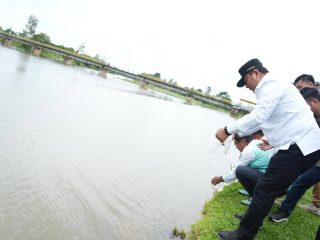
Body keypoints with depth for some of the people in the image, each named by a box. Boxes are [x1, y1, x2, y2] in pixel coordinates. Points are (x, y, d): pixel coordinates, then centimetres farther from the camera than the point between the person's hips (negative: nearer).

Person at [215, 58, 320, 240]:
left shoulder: (272, 85, -10)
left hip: (299, 146, -10)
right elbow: (262, 120, 25)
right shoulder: (273, 88, 21)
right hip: (304, 145, 10)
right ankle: (253, 217, 37)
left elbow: (259, 116, -23)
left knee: (265, 190, -6)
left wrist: (228, 129, -16)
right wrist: (235, 133, 21)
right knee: (271, 188, 21)